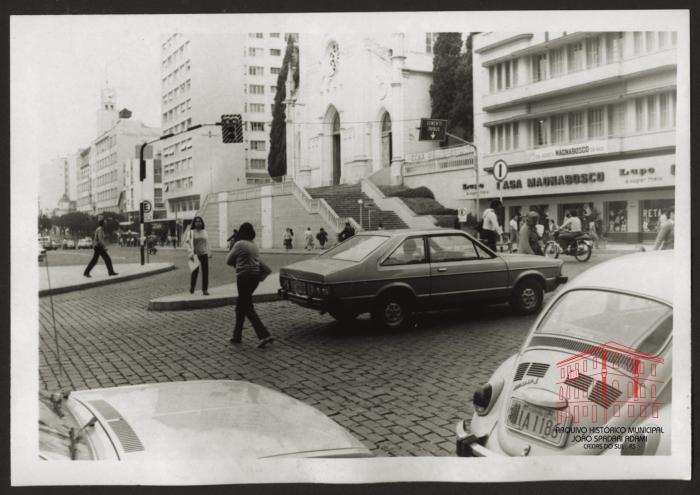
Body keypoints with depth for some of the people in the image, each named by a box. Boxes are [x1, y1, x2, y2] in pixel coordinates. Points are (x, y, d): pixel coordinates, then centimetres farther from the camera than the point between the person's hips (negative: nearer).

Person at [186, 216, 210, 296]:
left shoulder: (205, 232, 13)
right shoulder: (191, 232, 1)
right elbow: (189, 244, -7)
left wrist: (209, 254, 11)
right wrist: (191, 254, -17)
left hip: (204, 254, 3)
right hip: (195, 255, -3)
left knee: (205, 272, -3)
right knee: (195, 272, -2)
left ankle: (204, 290, 1)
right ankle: (191, 288, 20)